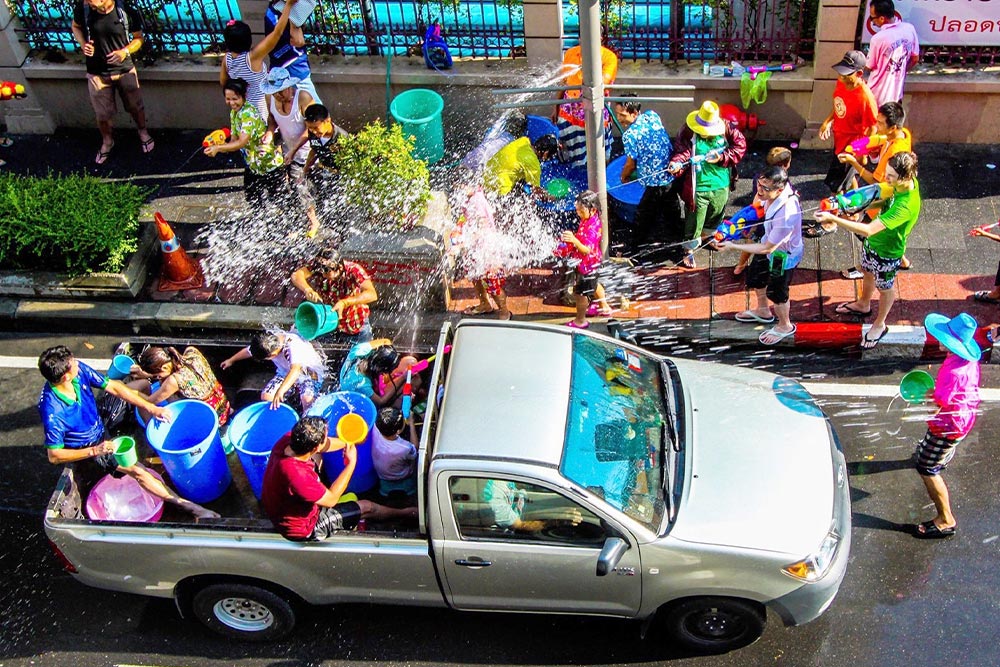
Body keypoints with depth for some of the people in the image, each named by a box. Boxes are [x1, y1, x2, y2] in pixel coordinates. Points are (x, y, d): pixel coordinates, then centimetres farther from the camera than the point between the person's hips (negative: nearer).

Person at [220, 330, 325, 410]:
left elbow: (295, 370, -55)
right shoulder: (268, 340, -18)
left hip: (310, 373, -6)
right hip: (285, 373, 6)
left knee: (307, 399, -35)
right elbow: (248, 351, 4)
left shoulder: (294, 345, -39)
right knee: (266, 396, -15)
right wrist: (231, 360, 21)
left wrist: (280, 391, -67)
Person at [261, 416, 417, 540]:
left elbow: (325, 445, 0)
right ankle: (404, 514, 34)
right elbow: (331, 499, -27)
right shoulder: (296, 474, -44)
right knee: (366, 507, 7)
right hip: (302, 528, -7)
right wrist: (351, 463, -22)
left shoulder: (288, 439, -23)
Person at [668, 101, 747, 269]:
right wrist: (677, 163, -45)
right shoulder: (688, 132, -18)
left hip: (721, 185, 4)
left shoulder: (727, 128, -10)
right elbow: (682, 151, -22)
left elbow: (740, 146, -5)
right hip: (697, 187, -4)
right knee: (694, 220, 7)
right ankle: (690, 250, 27)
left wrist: (722, 158, -18)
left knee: (716, 215, 28)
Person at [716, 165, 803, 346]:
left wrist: (732, 246, -30)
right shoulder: (779, 187, -24)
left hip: (784, 255, -8)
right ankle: (762, 311, 57)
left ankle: (785, 326, 45)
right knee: (755, 276, 28)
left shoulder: (786, 216, -45)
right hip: (769, 242, 8)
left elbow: (766, 249, -31)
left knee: (776, 291, 15)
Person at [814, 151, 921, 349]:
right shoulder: (907, 182, -19)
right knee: (867, 273, 32)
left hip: (887, 252, -7)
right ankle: (863, 305, 62)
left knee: (885, 288, 20)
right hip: (872, 243, 7)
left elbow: (867, 230, -47)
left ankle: (879, 325, 47)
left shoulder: (905, 207, -43)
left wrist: (833, 219, -47)